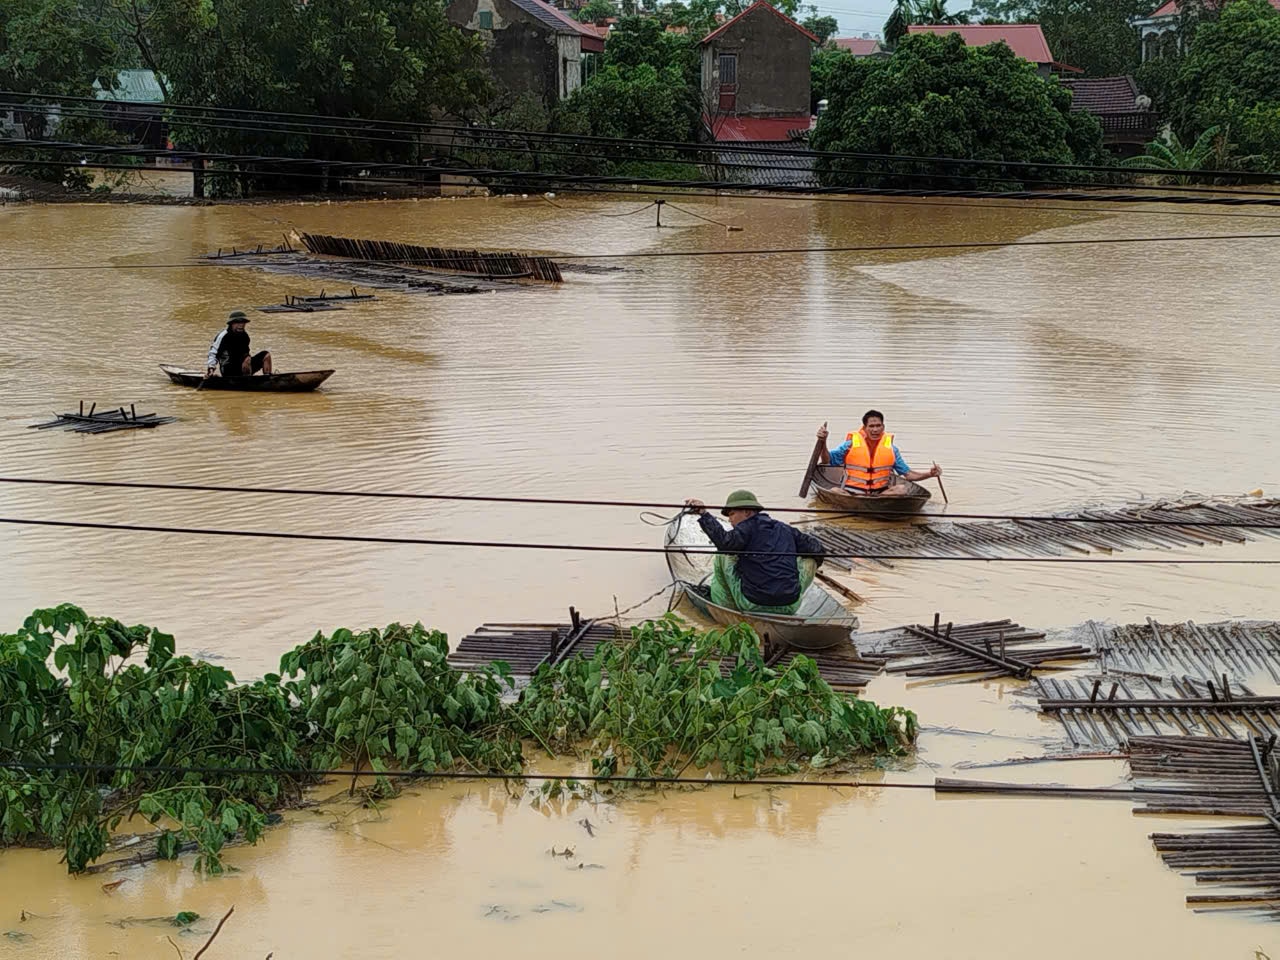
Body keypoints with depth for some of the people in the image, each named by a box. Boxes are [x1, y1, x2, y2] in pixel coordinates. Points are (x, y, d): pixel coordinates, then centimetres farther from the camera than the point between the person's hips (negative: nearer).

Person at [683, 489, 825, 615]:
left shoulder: (748, 528, -4)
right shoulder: (786, 529, 12)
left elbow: (725, 542, -23)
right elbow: (816, 549, 15)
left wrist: (704, 514, -19)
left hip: (754, 607, -4)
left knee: (723, 555, 14)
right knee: (810, 559, 28)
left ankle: (726, 607, 20)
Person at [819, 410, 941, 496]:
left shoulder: (891, 448, 10)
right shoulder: (851, 445, 4)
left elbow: (908, 474, 12)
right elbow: (828, 460, 7)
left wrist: (930, 473, -4)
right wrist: (822, 442, -11)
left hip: (880, 491, 2)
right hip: (853, 491, -2)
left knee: (903, 489, -27)